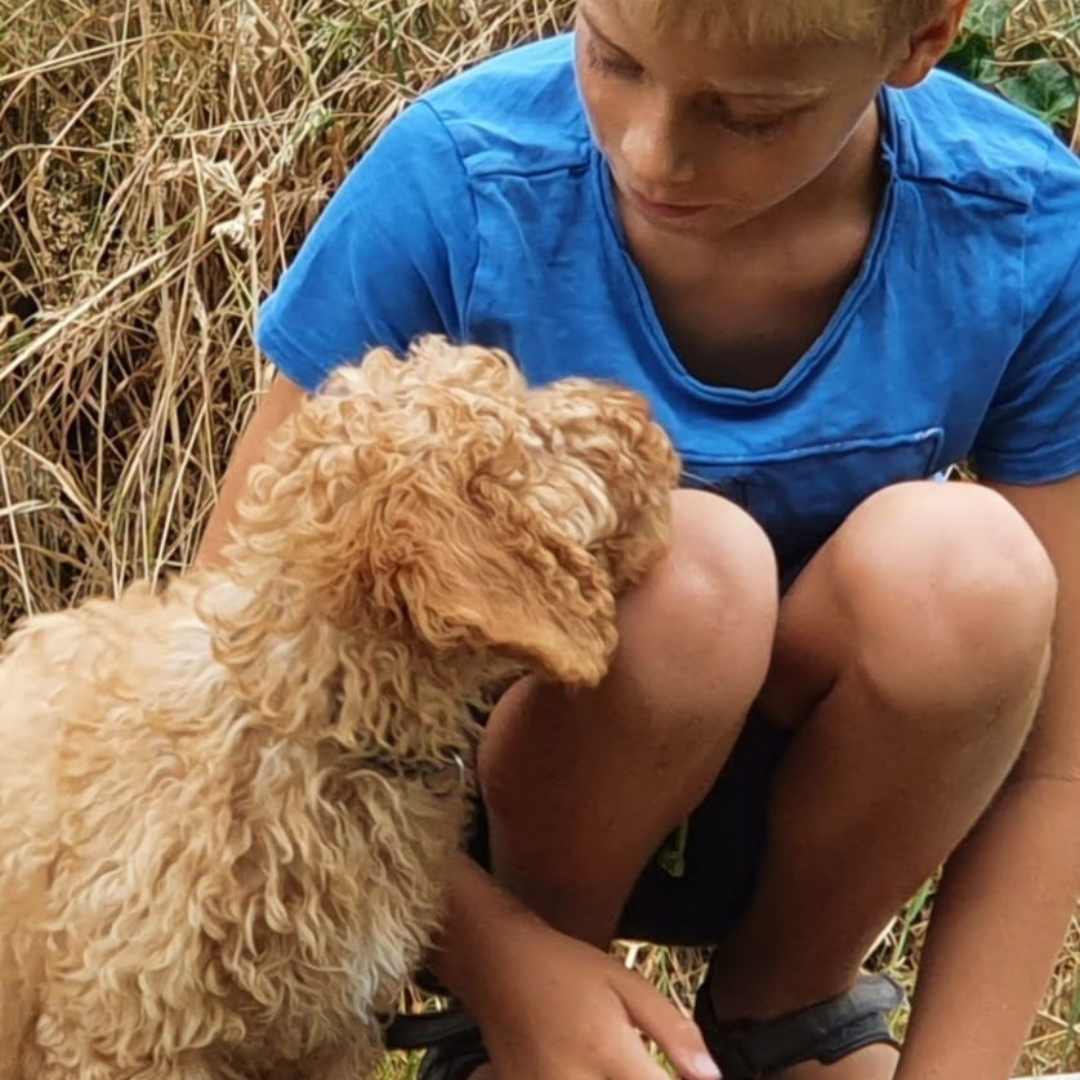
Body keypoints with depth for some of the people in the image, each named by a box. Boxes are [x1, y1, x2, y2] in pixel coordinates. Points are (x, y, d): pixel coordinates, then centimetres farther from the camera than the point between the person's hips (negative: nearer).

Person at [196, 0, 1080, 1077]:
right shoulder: (454, 180, -24)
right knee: (687, 568, -34)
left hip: (818, 809, 2)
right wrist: (494, 952, -27)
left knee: (960, 560, -30)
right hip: (512, 789, -1)